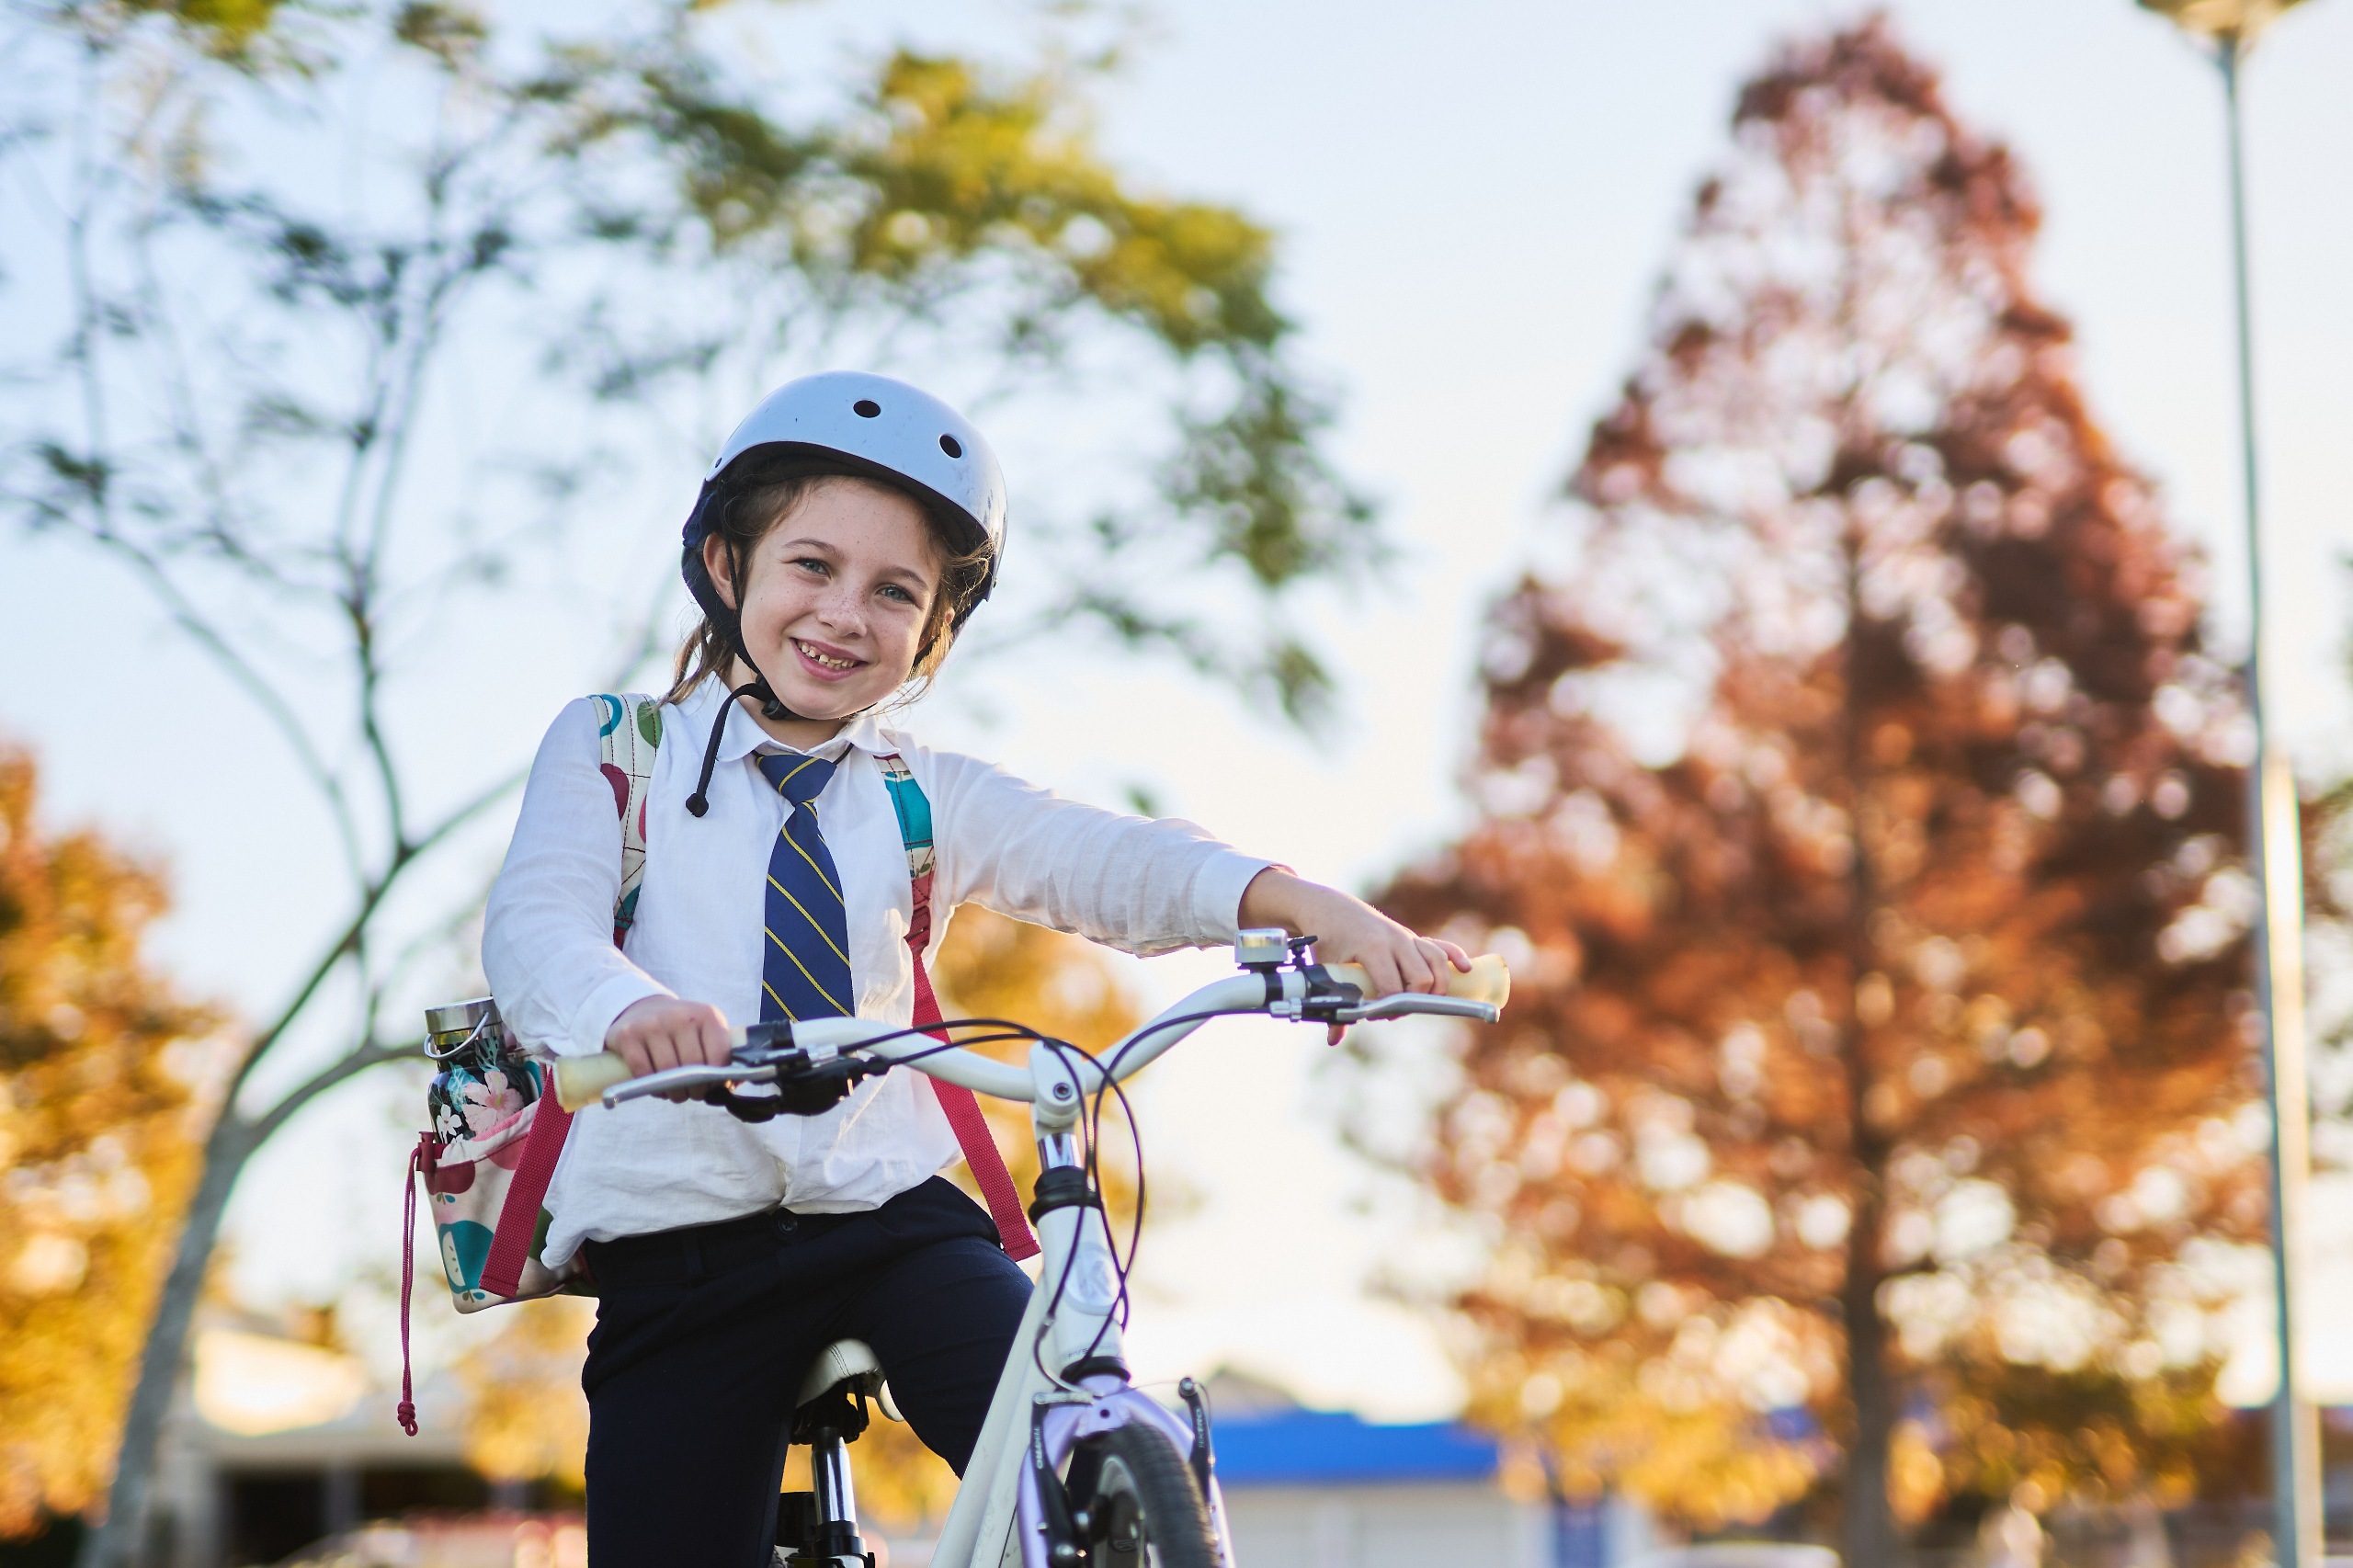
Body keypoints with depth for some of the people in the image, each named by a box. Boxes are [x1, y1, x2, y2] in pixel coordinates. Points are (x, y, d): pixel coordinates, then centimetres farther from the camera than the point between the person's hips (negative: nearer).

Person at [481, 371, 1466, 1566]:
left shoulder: (930, 798, 14)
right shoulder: (612, 752, 8)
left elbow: (1109, 862, -4)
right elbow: (536, 926, -10)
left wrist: (1304, 905, -25)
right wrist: (631, 1008, -36)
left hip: (897, 1218, 1)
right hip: (679, 1245, -1)